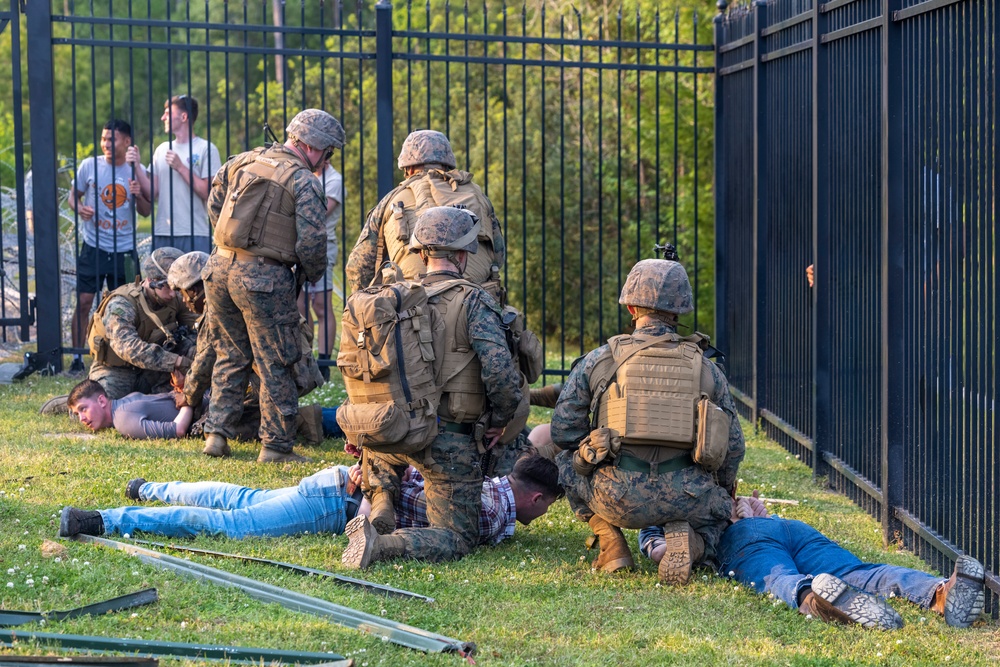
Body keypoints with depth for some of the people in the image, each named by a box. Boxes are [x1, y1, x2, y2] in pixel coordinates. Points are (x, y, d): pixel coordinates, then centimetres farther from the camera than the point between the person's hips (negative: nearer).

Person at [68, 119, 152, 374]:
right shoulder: (89, 165, -3)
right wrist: (79, 208, -16)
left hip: (124, 249, 2)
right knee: (83, 301, -6)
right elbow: (73, 195, 7)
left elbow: (146, 212, 6)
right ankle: (77, 358, 3)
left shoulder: (136, 170, 1)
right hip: (94, 247, -2)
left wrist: (138, 195, -15)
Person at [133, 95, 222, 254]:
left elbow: (208, 193, -10)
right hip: (162, 234, 5)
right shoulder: (162, 150, 14)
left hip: (195, 235, -5)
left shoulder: (206, 149, -2)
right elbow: (152, 194, 9)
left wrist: (180, 167, -12)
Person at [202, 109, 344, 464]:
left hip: (220, 268, 6)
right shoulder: (304, 182, -9)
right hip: (264, 279, -6)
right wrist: (311, 274, 4)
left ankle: (216, 434, 18)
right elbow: (311, 241, -15)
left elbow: (214, 204, 20)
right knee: (275, 364, 4)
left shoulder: (243, 161, 11)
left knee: (230, 356, 19)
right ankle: (276, 445, 7)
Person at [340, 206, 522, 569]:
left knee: (375, 451, 40)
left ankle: (379, 510, 11)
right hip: (450, 440, -5)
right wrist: (499, 420, -2)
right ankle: (382, 545, -21)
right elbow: (499, 370, -20)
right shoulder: (473, 301, -9)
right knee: (457, 538, 3)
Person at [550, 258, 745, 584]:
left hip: (618, 497, 0)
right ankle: (687, 542, -2)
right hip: (683, 498, 1)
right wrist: (724, 493, 33)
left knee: (566, 461, 28)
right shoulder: (706, 368, 10)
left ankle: (612, 545, 14)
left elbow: (563, 430, 7)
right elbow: (733, 447, 13)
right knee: (719, 509, 33)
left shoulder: (599, 360, 5)